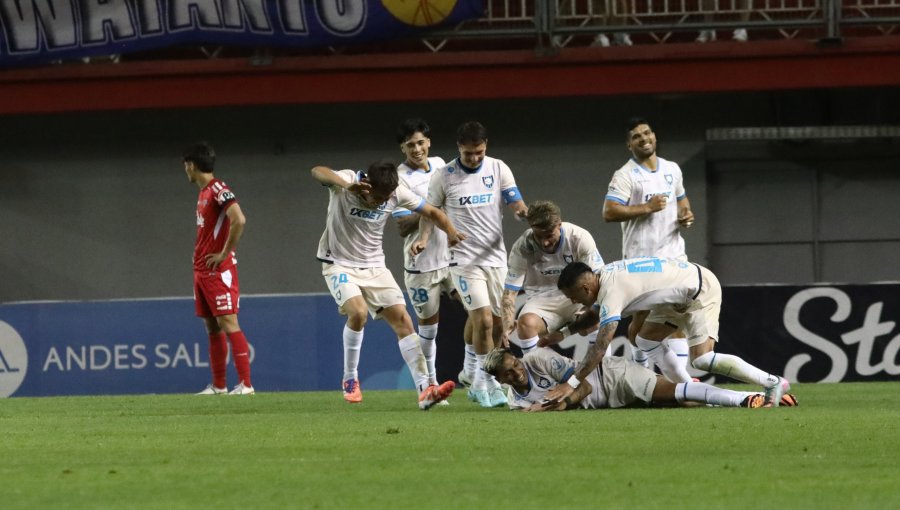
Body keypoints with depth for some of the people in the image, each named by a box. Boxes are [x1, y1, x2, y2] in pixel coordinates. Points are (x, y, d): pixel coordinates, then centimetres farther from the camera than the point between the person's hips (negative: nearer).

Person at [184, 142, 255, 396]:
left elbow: (239, 221, -26)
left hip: (218, 270, -10)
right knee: (212, 327, 10)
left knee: (228, 323, -12)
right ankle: (218, 386, 13)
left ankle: (246, 384, -13)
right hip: (202, 270, 10)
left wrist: (224, 254, -20)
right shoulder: (204, 193, 16)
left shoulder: (218, 190, -13)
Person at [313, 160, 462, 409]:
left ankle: (424, 389, -11)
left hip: (374, 267, 4)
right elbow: (318, 172, -42)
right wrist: (347, 185, -62)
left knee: (402, 318, -9)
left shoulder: (397, 193, -9)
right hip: (340, 264, -4)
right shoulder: (348, 182, -22)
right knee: (358, 312, -28)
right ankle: (350, 380, -7)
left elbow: (432, 212, 3)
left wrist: (451, 232, -18)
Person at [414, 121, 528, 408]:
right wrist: (423, 238, -12)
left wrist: (524, 212, -24)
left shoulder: (498, 169, 2)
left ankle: (479, 384, 20)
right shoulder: (444, 176, -3)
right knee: (483, 320, -16)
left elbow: (516, 204, -1)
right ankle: (486, 382, -4)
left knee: (497, 324, 5)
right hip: (464, 260, -3)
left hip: (495, 256, 3)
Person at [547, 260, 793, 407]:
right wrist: (563, 332, 13)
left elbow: (601, 345, -33)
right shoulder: (603, 276, 3)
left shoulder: (611, 291, -26)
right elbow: (594, 314, 24)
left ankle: (773, 383, -10)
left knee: (701, 359, -18)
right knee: (646, 339, 9)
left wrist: (572, 384, -33)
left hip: (701, 291, -10)